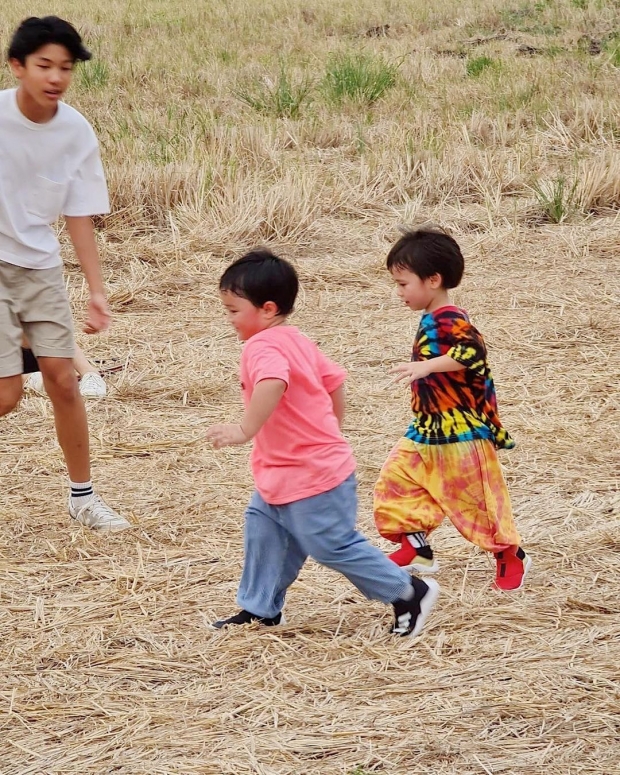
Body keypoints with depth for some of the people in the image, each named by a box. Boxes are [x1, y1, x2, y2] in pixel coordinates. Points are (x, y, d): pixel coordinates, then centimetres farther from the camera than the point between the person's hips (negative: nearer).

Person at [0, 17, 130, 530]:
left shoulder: (77, 132, -7)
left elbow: (79, 215, -1)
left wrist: (97, 292, -5)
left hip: (41, 266, 3)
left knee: (62, 379, 1)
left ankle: (83, 496, 16)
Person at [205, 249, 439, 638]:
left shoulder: (264, 347, -22)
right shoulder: (296, 341, 10)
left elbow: (273, 384, -44)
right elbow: (334, 379, 19)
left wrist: (245, 430, -48)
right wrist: (331, 433, 29)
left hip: (311, 477, -11)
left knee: (334, 546, -1)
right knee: (263, 527, 15)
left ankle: (409, 592, 10)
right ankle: (260, 608, 24)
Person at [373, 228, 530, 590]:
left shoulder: (451, 320, -21)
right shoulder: (432, 320, 10)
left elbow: (473, 351, -39)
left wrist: (426, 367, -42)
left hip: (461, 432, -10)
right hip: (428, 431, 10)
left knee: (473, 495, 1)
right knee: (397, 476, 9)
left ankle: (511, 555, 18)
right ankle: (416, 548, 19)